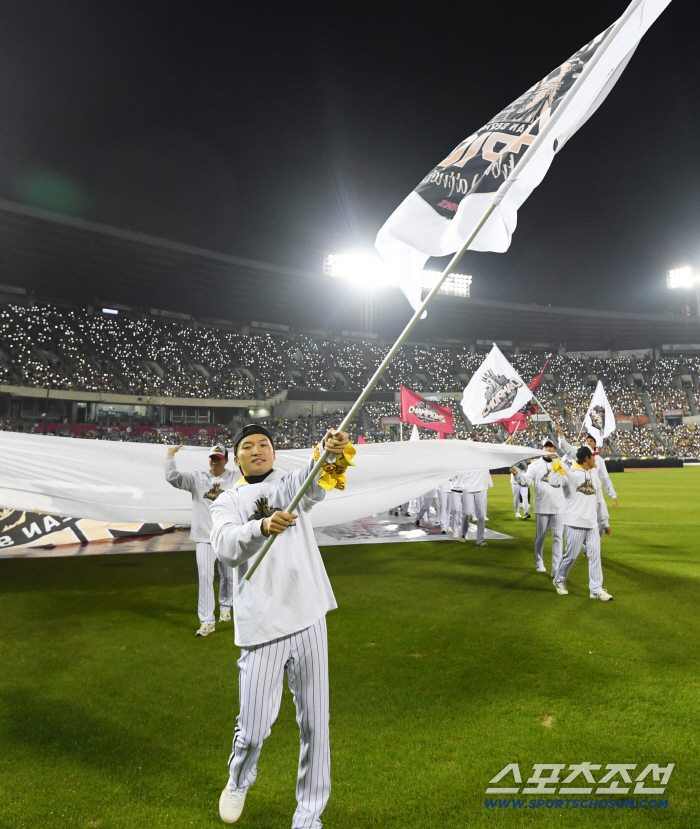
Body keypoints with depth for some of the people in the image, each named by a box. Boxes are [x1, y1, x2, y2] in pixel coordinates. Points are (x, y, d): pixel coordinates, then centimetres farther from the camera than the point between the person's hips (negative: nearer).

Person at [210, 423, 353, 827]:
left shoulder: (292, 484, 8)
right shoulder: (228, 503, 7)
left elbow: (316, 482, -17)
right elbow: (226, 545, -14)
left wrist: (331, 452, -39)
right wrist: (262, 526, -35)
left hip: (308, 618, 1)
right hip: (261, 626, -1)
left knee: (315, 724, 7)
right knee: (254, 728, 4)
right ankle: (239, 779, 38)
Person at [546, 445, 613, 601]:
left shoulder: (594, 475, 16)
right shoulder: (570, 473, -6)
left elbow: (600, 500, 20)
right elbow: (554, 482, -24)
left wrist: (605, 521, 20)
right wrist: (556, 469, -39)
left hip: (592, 524, 6)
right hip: (574, 523, -6)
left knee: (595, 555, 3)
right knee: (571, 555, 1)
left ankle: (596, 589, 10)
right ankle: (559, 580, 22)